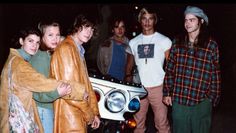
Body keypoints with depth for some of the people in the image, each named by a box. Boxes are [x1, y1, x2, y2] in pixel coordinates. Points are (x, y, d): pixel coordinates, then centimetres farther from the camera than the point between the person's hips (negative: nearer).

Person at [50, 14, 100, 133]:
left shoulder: (79, 50, 17)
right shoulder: (66, 49, -14)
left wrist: (94, 112, 13)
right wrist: (89, 113, -11)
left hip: (79, 115, 9)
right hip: (70, 118, -9)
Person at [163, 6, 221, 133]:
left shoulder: (211, 45, -4)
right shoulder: (177, 42, 3)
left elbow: (215, 74, 0)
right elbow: (170, 69, 5)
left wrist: (213, 98, -2)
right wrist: (167, 92, 3)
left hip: (201, 102, -2)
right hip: (178, 100, 2)